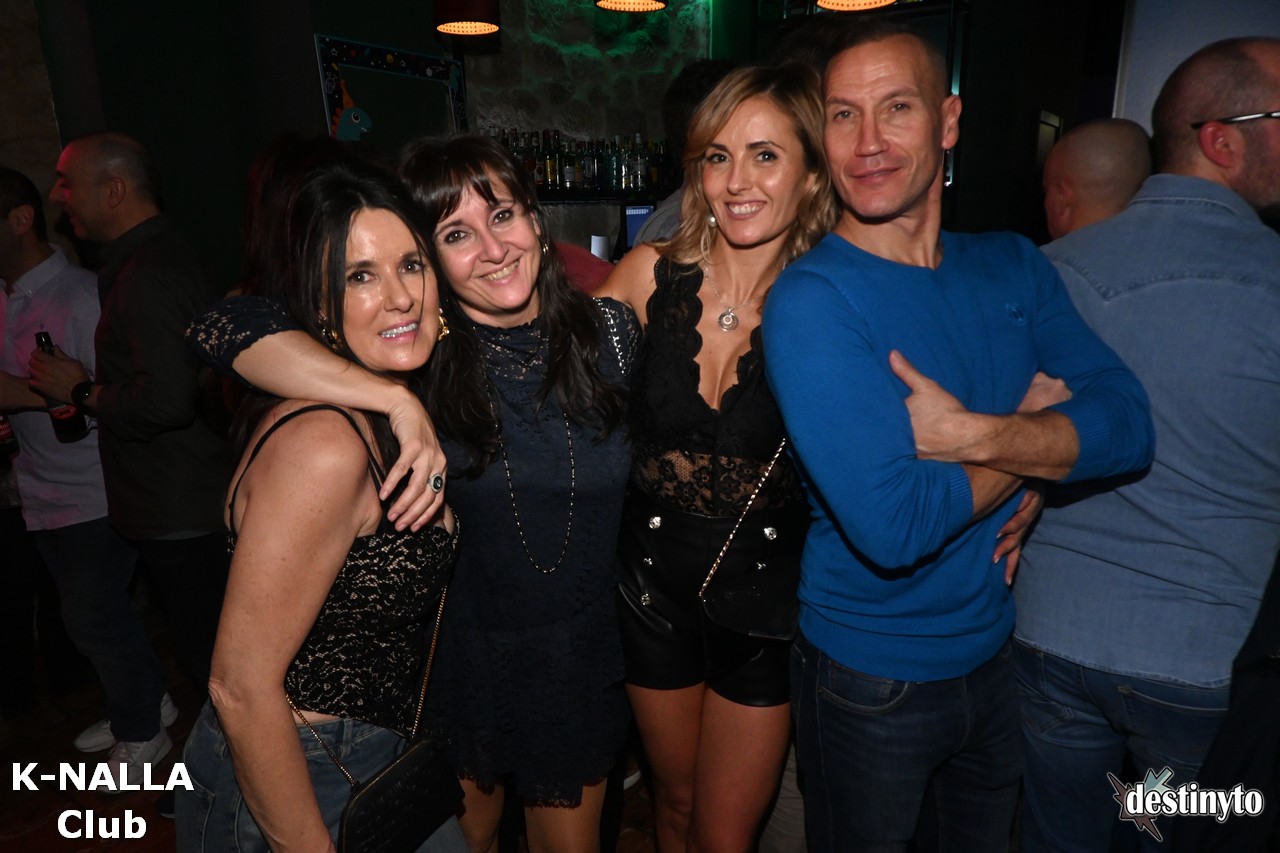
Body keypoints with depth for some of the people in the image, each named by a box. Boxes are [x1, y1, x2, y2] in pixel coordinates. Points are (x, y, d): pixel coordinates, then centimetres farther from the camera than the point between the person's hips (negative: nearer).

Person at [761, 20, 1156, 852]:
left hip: (996, 651, 6)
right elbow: (891, 527, -30)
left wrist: (974, 433, -27)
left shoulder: (1013, 267, -1)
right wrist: (1035, 426, -16)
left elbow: (1127, 425, -10)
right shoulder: (811, 300, -22)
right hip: (869, 679, -5)